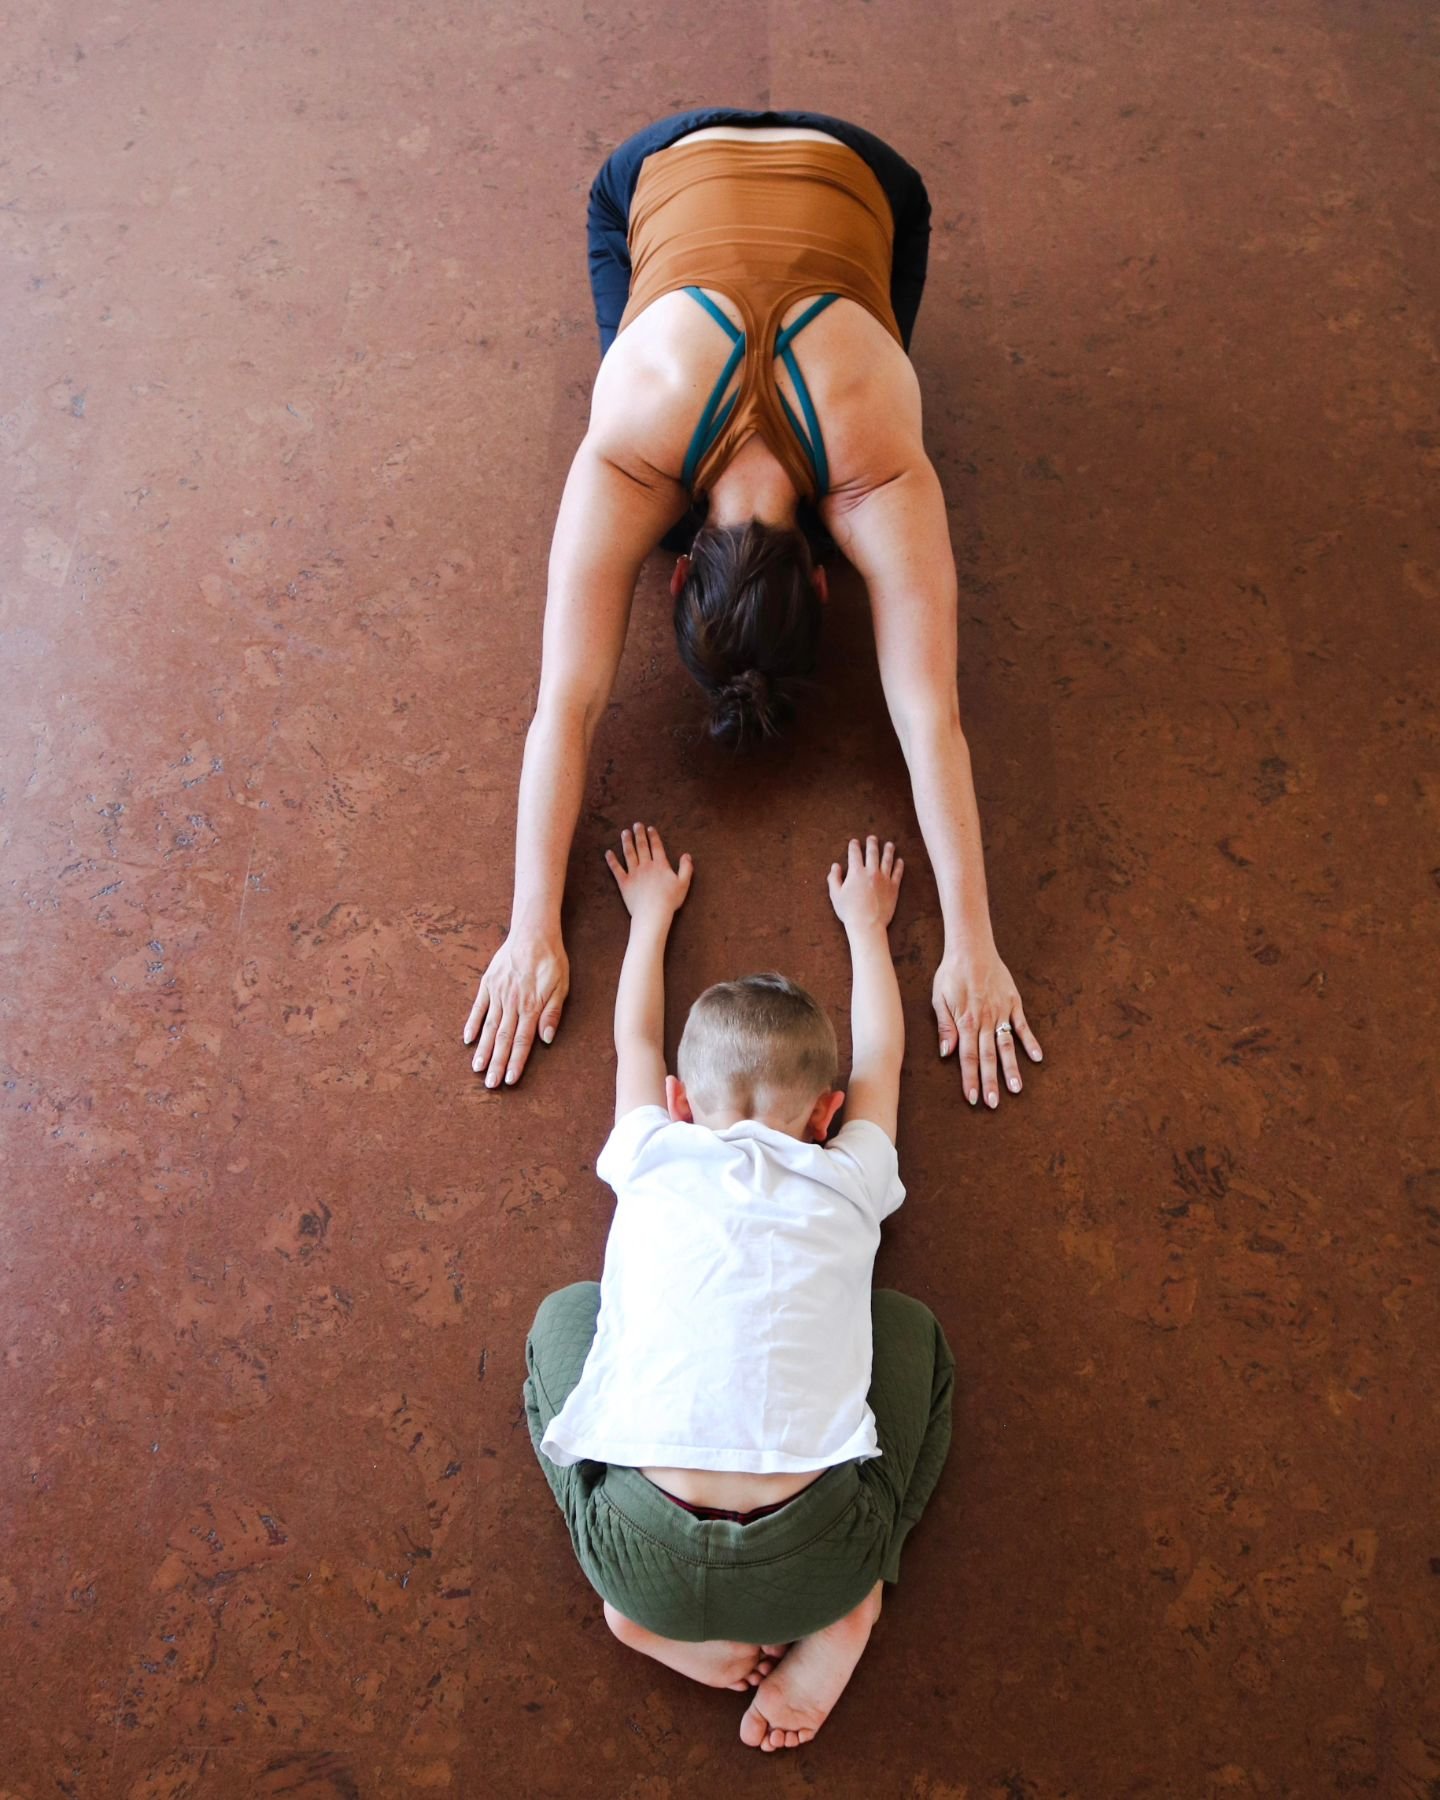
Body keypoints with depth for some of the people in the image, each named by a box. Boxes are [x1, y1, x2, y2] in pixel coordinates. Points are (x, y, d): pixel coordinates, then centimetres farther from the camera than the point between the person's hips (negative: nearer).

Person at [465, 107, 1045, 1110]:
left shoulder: (879, 474, -38)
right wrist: (532, 934, -39)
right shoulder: (624, 459, -38)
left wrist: (973, 949, -41)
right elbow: (565, 707, -38)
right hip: (664, 167, 0)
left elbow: (932, 718, -40)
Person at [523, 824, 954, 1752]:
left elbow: (635, 1040, 32)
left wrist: (653, 912, 49)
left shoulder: (656, 1161, 11)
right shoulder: (847, 1184, 11)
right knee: (911, 1327, 23)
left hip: (643, 1560, 0)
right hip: (813, 1562, 0)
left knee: (564, 1312, 24)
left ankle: (655, 1618, 13)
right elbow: (881, 1056, 31)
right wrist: (864, 921, 47)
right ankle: (846, 1610, 9)